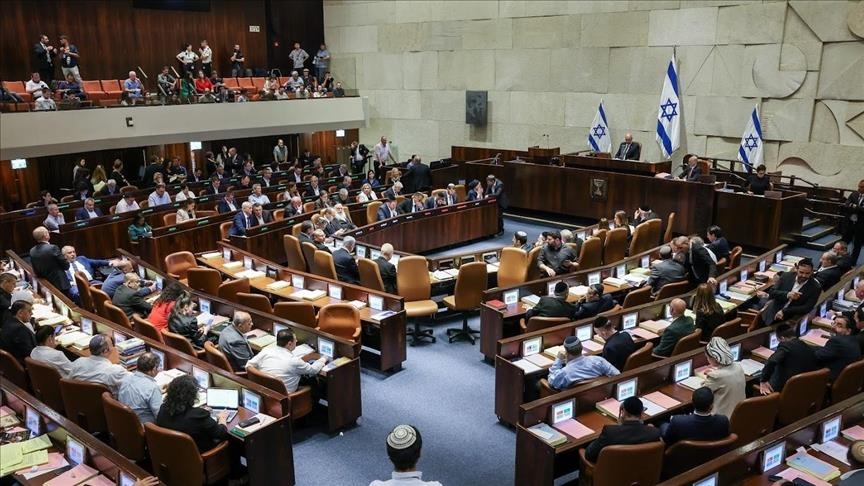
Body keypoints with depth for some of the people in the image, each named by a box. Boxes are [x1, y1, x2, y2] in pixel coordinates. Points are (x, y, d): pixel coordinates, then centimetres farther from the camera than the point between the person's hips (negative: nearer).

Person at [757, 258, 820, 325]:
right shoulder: (787, 276, 1)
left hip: (791, 320, -3)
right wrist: (787, 295, -23)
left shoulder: (815, 287, -7)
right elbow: (771, 292, -4)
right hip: (772, 313, 3)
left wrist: (784, 311, -21)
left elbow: (807, 308, -13)